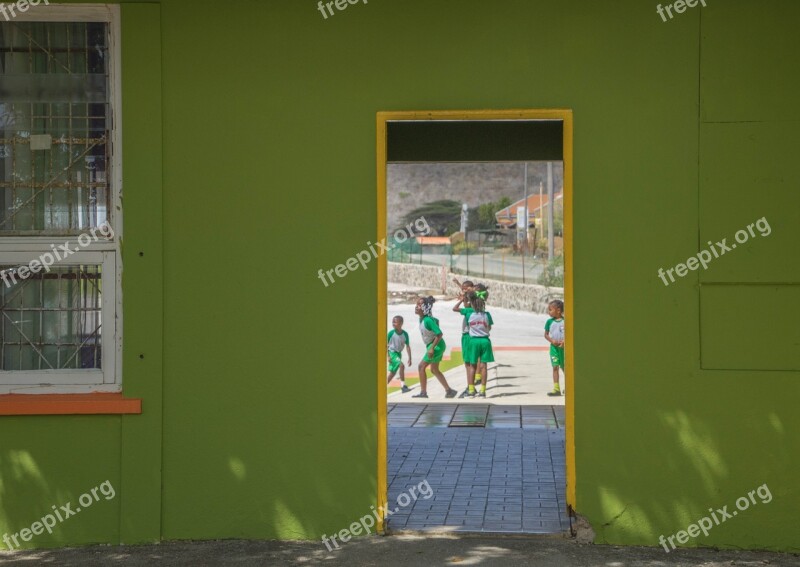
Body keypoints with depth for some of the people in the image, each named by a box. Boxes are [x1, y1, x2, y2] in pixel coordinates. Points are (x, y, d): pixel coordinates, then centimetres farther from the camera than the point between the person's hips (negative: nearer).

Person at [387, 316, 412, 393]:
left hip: (399, 353, 5)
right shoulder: (391, 333, -14)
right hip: (392, 352, -5)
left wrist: (409, 358, -2)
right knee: (401, 365, -26)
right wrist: (387, 356, -16)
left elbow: (408, 346, 0)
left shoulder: (405, 334, -6)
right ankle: (403, 386, -27)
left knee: (393, 372, 10)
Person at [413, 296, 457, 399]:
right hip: (434, 345, 10)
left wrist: (432, 348, -26)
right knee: (434, 370, 15)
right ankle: (449, 390, 19)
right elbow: (436, 321, 21)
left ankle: (423, 392, -2)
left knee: (422, 366, -7)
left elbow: (439, 334, -27)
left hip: (436, 345, -10)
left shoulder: (428, 320, -25)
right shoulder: (421, 318, 2)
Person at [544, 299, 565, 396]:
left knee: (564, 367, 8)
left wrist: (564, 341, -18)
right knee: (555, 367, -3)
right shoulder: (550, 322, 1)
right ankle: (556, 389, -4)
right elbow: (546, 334, 6)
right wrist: (552, 341, -11)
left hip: (563, 347, -2)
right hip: (554, 347, 2)